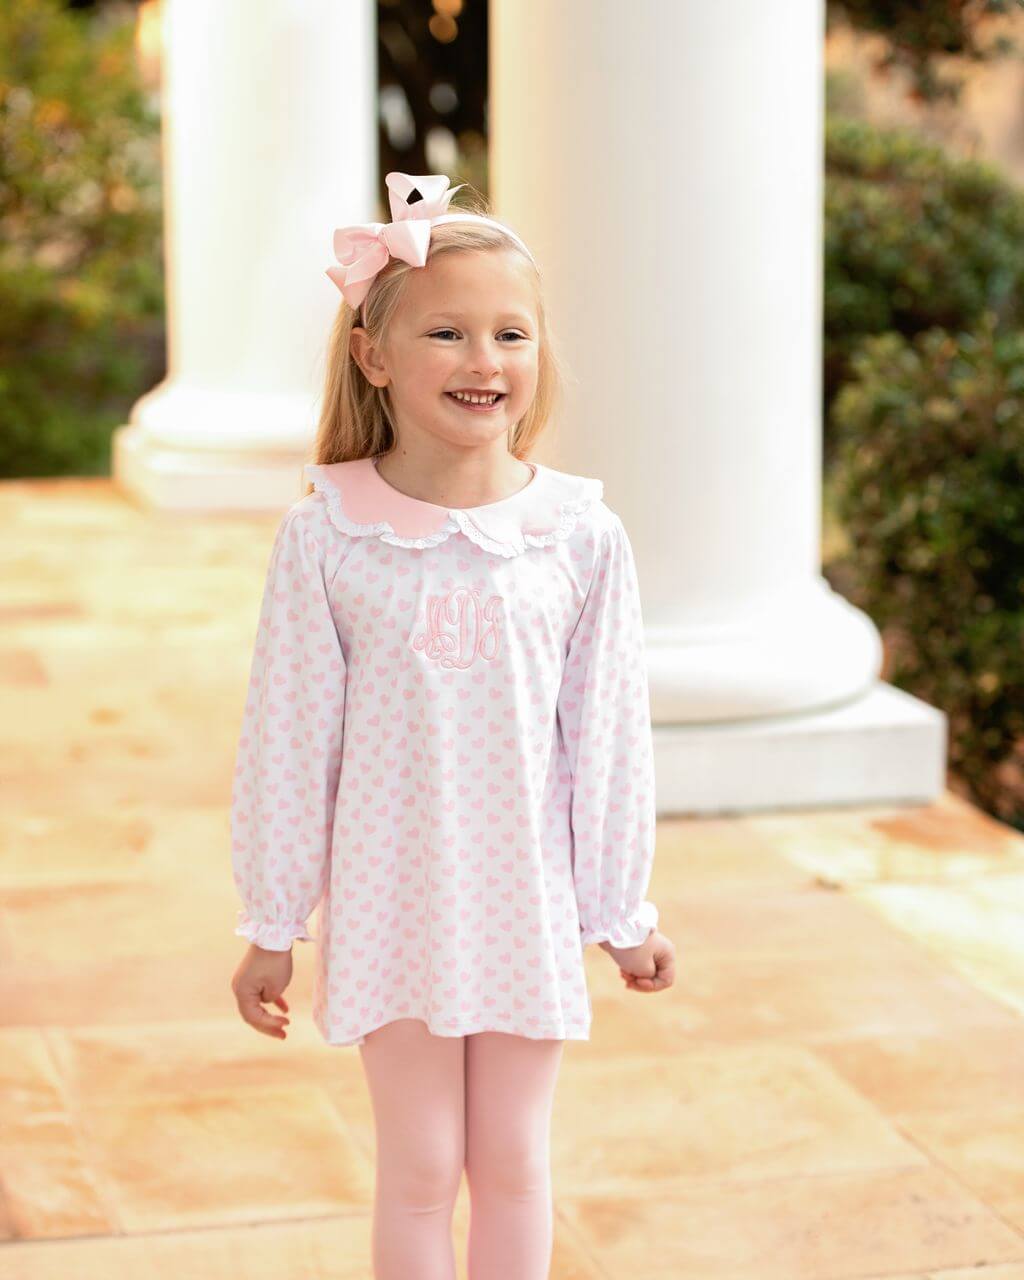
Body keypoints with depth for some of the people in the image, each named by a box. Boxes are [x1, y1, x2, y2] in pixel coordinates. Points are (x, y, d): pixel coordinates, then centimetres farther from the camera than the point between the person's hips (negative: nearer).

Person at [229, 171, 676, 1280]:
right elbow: (287, 738, -4)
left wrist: (623, 913, 6)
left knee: (512, 1162, 13)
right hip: (393, 898, -1)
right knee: (419, 1168, 9)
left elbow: (607, 735, 0)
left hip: (527, 900, 1)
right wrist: (272, 927, 1)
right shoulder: (330, 535, -10)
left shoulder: (581, 536, -7)